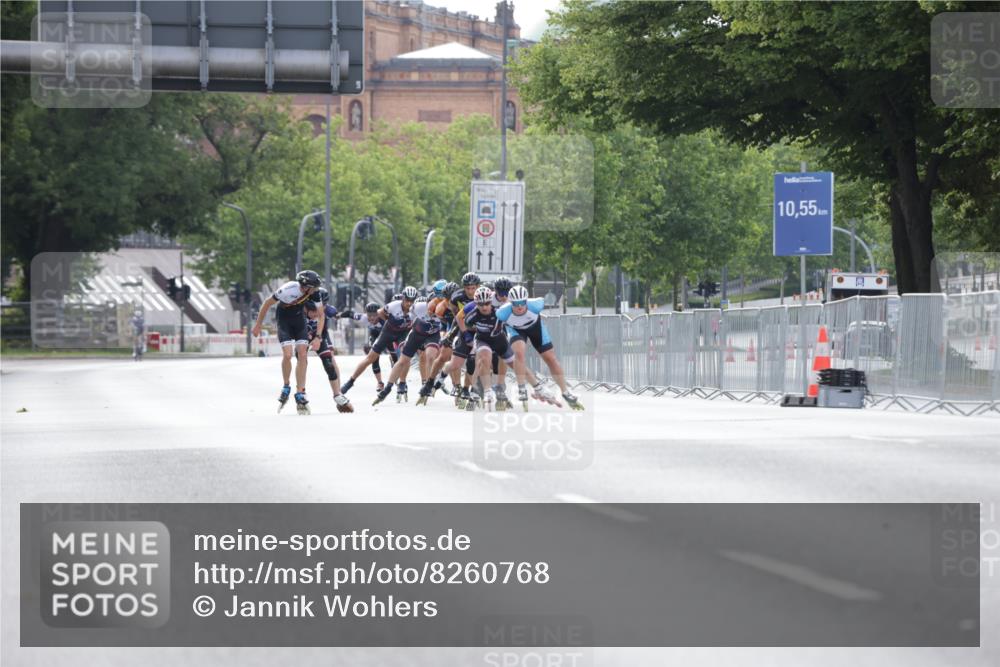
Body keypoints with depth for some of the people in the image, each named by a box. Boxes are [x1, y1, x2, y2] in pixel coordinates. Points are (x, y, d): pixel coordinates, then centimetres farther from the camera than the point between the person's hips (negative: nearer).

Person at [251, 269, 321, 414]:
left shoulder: (314, 293, -18)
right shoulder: (288, 289, -31)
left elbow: (321, 315, -6)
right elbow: (267, 303, -16)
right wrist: (258, 325, -8)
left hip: (299, 320, 4)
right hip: (284, 320, -4)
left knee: (302, 356, -8)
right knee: (287, 354, -19)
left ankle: (300, 394, -3)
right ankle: (286, 387, 4)